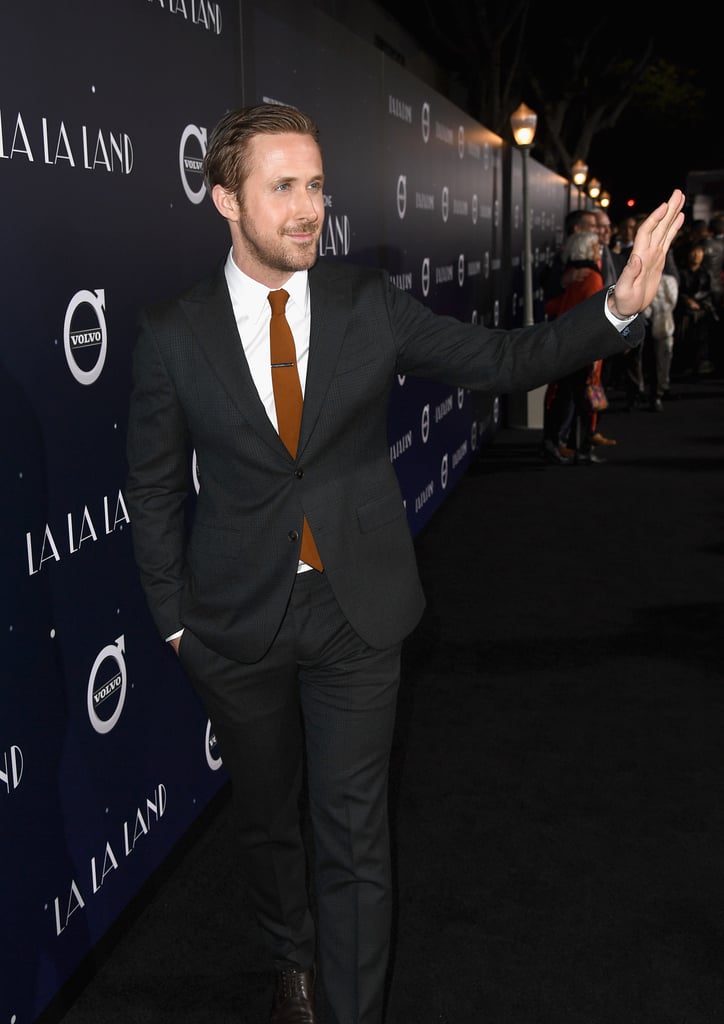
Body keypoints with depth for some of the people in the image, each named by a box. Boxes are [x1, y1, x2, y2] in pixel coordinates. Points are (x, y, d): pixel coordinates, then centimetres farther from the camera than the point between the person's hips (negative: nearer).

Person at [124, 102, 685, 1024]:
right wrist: (174, 619, 0)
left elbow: (499, 361, -1)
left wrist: (620, 306, -14)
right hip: (238, 622, 1)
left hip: (357, 609, 0)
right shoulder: (172, 335, -7)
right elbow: (154, 488, 0)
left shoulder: (369, 305, -4)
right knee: (267, 816, 19)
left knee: (354, 833, 5)